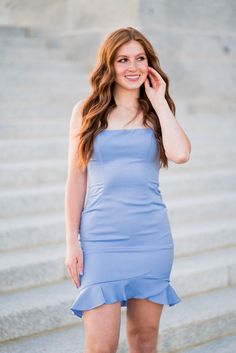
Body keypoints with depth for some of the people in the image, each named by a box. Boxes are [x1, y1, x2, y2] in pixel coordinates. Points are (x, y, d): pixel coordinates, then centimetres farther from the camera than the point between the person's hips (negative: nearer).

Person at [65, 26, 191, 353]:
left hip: (151, 237, 2)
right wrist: (71, 241, 0)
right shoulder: (86, 112, 5)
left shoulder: (157, 113, 9)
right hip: (102, 237, -2)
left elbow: (181, 154, -12)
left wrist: (160, 102, -2)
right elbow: (76, 179, 4)